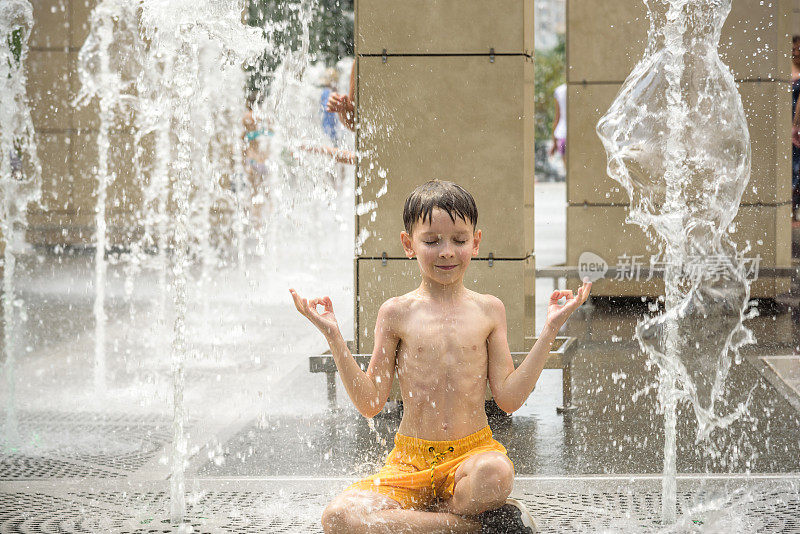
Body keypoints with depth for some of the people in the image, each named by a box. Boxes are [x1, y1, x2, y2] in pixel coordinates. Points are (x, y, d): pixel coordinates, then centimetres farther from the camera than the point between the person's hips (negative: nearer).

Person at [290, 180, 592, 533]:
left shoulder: (488, 310, 5)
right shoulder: (397, 312, 3)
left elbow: (509, 397, 0)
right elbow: (370, 403, 2)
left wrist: (550, 329, -2)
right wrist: (333, 336, -6)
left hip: (474, 452, -1)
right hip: (410, 460, 1)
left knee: (494, 474, -39)